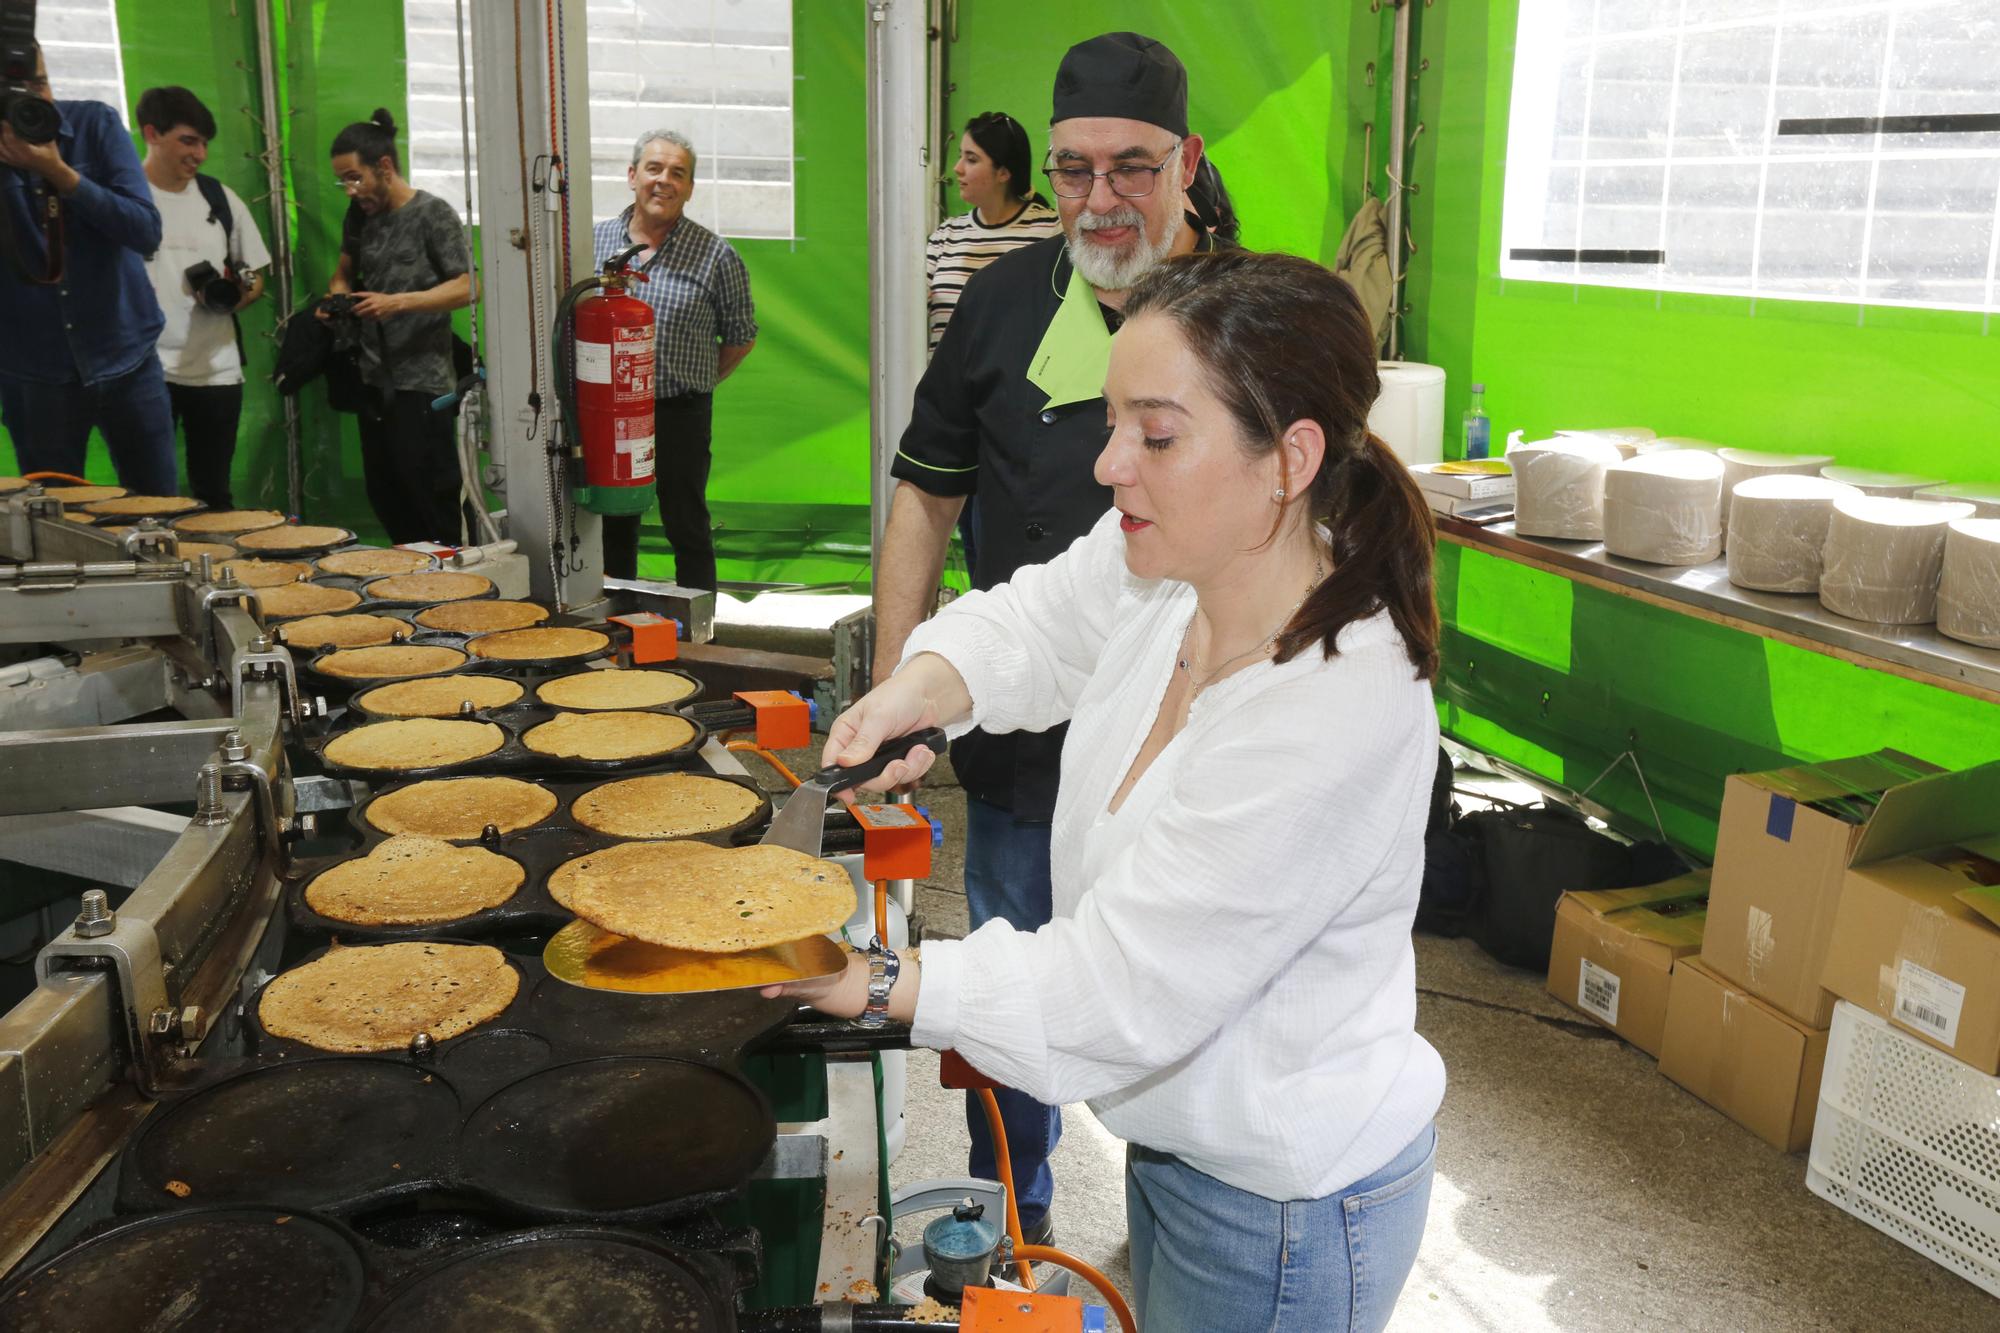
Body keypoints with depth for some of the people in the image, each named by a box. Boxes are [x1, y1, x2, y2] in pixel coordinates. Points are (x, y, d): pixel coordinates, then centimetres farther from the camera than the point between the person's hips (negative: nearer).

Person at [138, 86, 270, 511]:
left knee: (214, 497, 11)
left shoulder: (220, 198, 9)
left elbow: (256, 276, 16)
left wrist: (238, 295, -6)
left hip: (218, 370, 3)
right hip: (145, 370, -3)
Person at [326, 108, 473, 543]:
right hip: (375, 380, 7)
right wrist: (337, 296, 3)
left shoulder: (433, 214, -8)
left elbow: (466, 286, -13)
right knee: (385, 500, 11)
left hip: (423, 383, -7)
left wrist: (399, 302, -21)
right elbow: (345, 271, 25)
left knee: (433, 504, -6)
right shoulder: (361, 214, 12)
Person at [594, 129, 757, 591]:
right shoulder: (594, 241, 4)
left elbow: (741, 336, 5)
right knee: (614, 528, 14)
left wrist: (695, 382, 1)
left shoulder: (716, 256, -4)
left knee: (687, 531, 6)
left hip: (681, 414, -3)